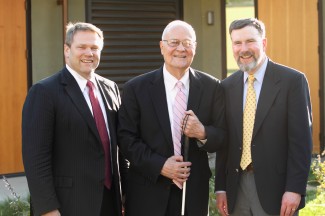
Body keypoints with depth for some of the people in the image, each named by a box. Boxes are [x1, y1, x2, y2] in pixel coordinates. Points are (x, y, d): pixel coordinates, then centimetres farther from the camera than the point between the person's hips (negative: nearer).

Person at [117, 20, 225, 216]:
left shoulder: (212, 87, 3)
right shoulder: (136, 88, -2)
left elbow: (223, 136, 4)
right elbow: (127, 139, -4)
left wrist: (203, 133, -17)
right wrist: (160, 165, -15)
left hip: (194, 192, 2)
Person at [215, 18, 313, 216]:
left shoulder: (292, 81, -5)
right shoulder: (228, 86, 8)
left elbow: (301, 139, -9)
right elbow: (224, 141, 10)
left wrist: (295, 189, -14)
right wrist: (221, 187, 7)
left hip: (276, 187, -4)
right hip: (237, 188, 4)